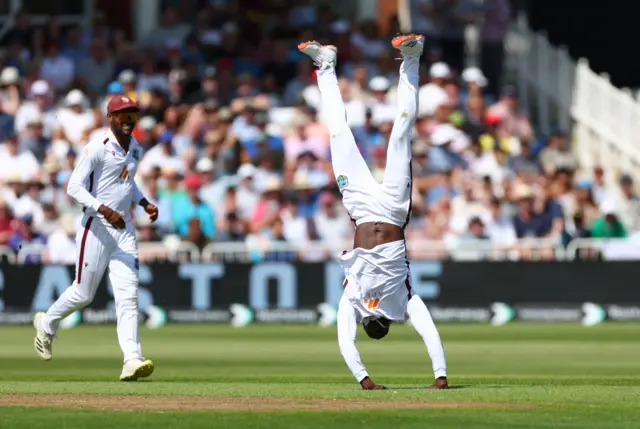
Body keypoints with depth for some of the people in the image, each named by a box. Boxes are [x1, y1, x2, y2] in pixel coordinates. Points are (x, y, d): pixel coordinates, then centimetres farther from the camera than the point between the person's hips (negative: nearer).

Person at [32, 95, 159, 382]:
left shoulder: (134, 148, 11)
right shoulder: (98, 148, -13)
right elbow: (74, 187, -18)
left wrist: (144, 203, 12)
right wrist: (104, 210, -27)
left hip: (124, 229, 6)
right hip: (96, 227, -6)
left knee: (128, 295, -6)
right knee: (83, 294, 2)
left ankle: (132, 360, -14)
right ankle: (47, 324, 32)